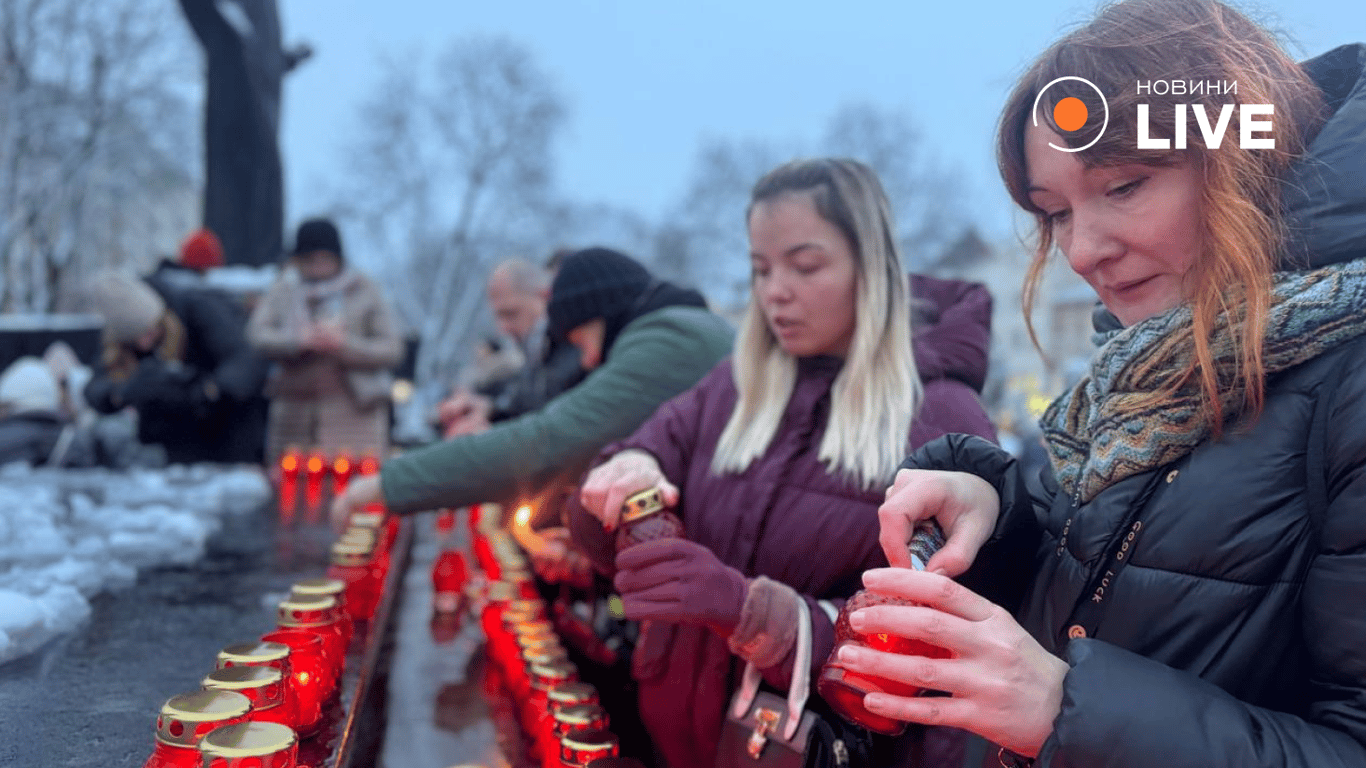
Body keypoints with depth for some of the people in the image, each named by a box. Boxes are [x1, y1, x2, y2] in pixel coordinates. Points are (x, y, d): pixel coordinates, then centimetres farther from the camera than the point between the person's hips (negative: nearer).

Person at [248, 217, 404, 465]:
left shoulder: (365, 291, 7)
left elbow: (392, 349, 0)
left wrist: (345, 345, -14)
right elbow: (257, 333, 1)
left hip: (353, 412, -2)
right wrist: (299, 339, -15)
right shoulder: (283, 291, 14)